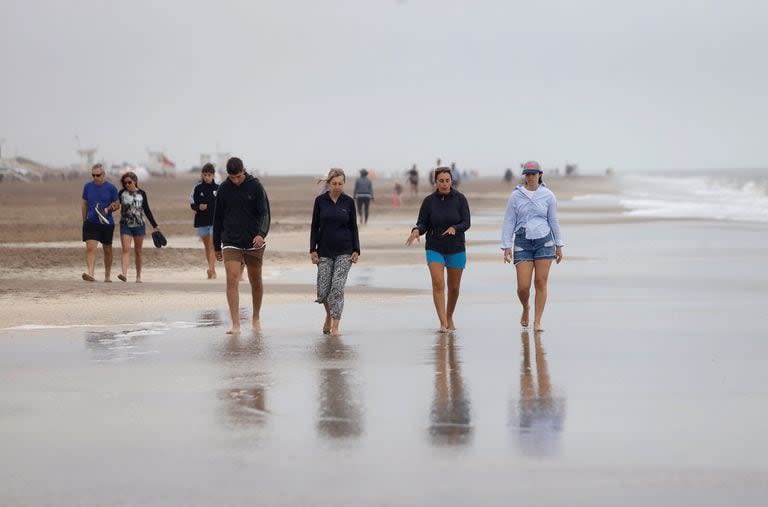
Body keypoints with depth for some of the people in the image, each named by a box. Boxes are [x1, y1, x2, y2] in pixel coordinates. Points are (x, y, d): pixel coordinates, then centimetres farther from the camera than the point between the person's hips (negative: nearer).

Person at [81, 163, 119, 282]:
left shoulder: (111, 188, -2)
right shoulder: (88, 187, 6)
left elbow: (117, 204, 2)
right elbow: (84, 204, 15)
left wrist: (107, 210, -16)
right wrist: (84, 220, 15)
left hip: (107, 223, -1)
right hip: (91, 223, 1)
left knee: (107, 250, 11)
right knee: (90, 248, -16)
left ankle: (108, 275, 26)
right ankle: (91, 274, -25)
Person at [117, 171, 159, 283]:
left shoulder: (141, 193, 3)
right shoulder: (122, 193, 2)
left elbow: (147, 211, 8)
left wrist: (154, 225, 8)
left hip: (139, 225, 1)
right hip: (125, 225, -1)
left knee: (138, 252, 8)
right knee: (126, 249, -15)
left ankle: (138, 276, 18)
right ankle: (124, 274, -26)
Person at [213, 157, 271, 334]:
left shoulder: (255, 186, -5)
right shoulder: (223, 189, 2)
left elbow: (264, 213, -9)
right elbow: (218, 218, 10)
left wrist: (261, 233, -28)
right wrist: (217, 246, 11)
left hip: (254, 242, 0)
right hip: (231, 243, 1)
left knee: (255, 281, 11)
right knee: (232, 280, -13)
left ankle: (256, 318, 30)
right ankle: (235, 324, -15)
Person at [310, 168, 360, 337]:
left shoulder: (348, 202, 2)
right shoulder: (320, 201, 1)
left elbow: (353, 227, 6)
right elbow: (314, 226, 5)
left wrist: (356, 250, -1)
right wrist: (313, 250, -1)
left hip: (344, 251, -1)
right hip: (324, 251, 1)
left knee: (337, 287, -10)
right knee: (323, 290, -2)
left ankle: (335, 327, -6)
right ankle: (329, 314, 27)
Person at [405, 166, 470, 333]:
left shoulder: (460, 199, -6)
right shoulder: (429, 201, -3)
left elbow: (466, 223, -9)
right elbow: (422, 224, -2)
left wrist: (454, 228, -29)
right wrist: (416, 231, -25)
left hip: (456, 249, 1)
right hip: (435, 249, -1)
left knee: (454, 287, 10)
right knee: (438, 283, -17)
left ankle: (450, 318, 33)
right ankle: (443, 323, -20)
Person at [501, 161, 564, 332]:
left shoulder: (548, 196, 2)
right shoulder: (516, 196, 0)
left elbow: (554, 221, 10)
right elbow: (509, 222, 2)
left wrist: (559, 245, 11)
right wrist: (506, 246, -4)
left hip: (544, 241, 0)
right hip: (522, 242, 0)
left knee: (541, 283, -2)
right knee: (523, 286, -5)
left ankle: (537, 322, 6)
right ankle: (525, 308, 27)